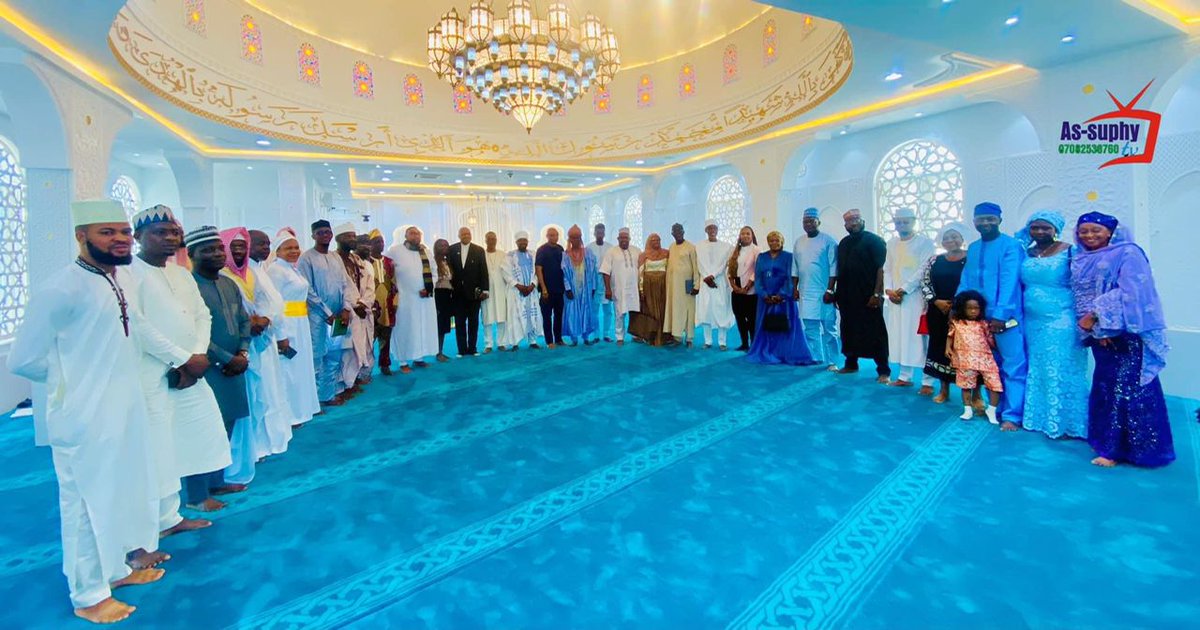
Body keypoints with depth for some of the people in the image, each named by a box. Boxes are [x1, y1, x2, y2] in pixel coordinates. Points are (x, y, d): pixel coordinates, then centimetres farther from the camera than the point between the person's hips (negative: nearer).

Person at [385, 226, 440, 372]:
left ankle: (419, 358, 19)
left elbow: (433, 271, 11)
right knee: (405, 329, -1)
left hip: (425, 297, 5)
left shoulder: (426, 251, 10)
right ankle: (403, 362, 6)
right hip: (405, 297, -5)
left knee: (424, 328, 8)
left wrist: (428, 289, -1)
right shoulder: (395, 250, -4)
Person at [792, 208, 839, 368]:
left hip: (823, 292, -5)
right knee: (810, 328, 9)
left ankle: (831, 362, 5)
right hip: (806, 293, 5)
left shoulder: (828, 241, -5)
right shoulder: (799, 242, 10)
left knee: (829, 329, -1)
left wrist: (830, 290, -13)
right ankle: (815, 358, 18)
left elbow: (833, 268, -8)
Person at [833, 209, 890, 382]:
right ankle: (851, 364, 24)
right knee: (849, 330, 12)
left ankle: (883, 370, 2)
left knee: (875, 332, -3)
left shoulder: (874, 241, -4)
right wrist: (835, 292, 12)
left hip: (868, 296, -6)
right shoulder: (844, 243, 15)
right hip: (847, 296, 6)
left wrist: (877, 293, -17)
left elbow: (881, 268, -10)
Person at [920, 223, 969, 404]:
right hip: (938, 312, 4)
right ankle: (944, 390, 19)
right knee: (940, 346, 8)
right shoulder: (935, 260, 8)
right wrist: (936, 301, -7)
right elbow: (924, 282, 6)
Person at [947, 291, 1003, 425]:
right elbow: (950, 336, 12)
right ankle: (968, 410, 22)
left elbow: (991, 340, 9)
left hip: (984, 359, 1)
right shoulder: (956, 322, 4)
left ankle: (991, 410, 14)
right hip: (965, 360, 0)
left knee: (995, 384, -3)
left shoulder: (983, 323, 6)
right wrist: (948, 348, 0)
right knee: (966, 385, 8)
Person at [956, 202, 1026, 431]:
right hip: (978, 317, 7)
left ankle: (1011, 415, 3)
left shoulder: (1011, 246, -8)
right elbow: (966, 281, 10)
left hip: (1006, 317, -6)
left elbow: (1009, 283, -16)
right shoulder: (972, 248, 13)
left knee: (1012, 367, -2)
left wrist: (1000, 315, -21)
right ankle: (994, 407, 26)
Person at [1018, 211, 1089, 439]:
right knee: (1036, 372, 12)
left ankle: (1064, 422, 12)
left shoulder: (1069, 252, -6)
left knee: (1061, 372, 0)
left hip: (1061, 323, -5)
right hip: (1032, 323, 5)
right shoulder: (1026, 253, 9)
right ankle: (1036, 417, 23)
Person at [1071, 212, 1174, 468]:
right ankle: (1106, 440, 23)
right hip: (1100, 333, 7)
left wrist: (1096, 315, -19)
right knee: (1105, 387, 13)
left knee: (1127, 388, -2)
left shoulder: (1128, 253, -6)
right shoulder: (1081, 261, 12)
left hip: (1126, 332, -7)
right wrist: (1093, 326, -7)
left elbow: (1130, 291, -17)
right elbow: (1080, 296, 7)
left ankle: (1117, 448, 3)